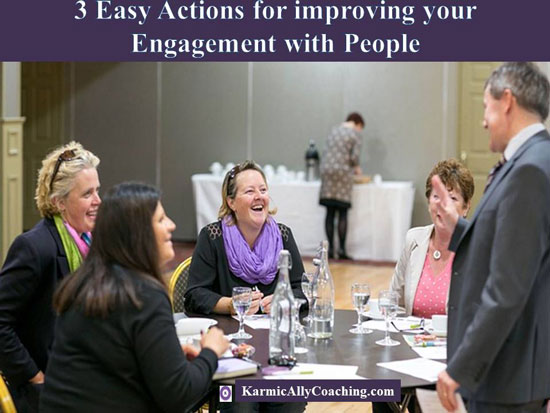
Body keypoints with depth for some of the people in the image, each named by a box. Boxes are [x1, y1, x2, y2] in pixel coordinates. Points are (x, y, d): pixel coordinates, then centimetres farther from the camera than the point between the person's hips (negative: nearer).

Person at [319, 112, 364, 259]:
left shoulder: (334, 131, 15)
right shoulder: (355, 134, -1)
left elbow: (326, 152, 14)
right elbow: (354, 156, -9)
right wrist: (356, 167, 11)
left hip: (327, 171, 5)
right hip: (343, 173, -5)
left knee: (330, 212, 6)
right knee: (343, 213, -1)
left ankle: (330, 248, 6)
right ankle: (342, 249, -2)